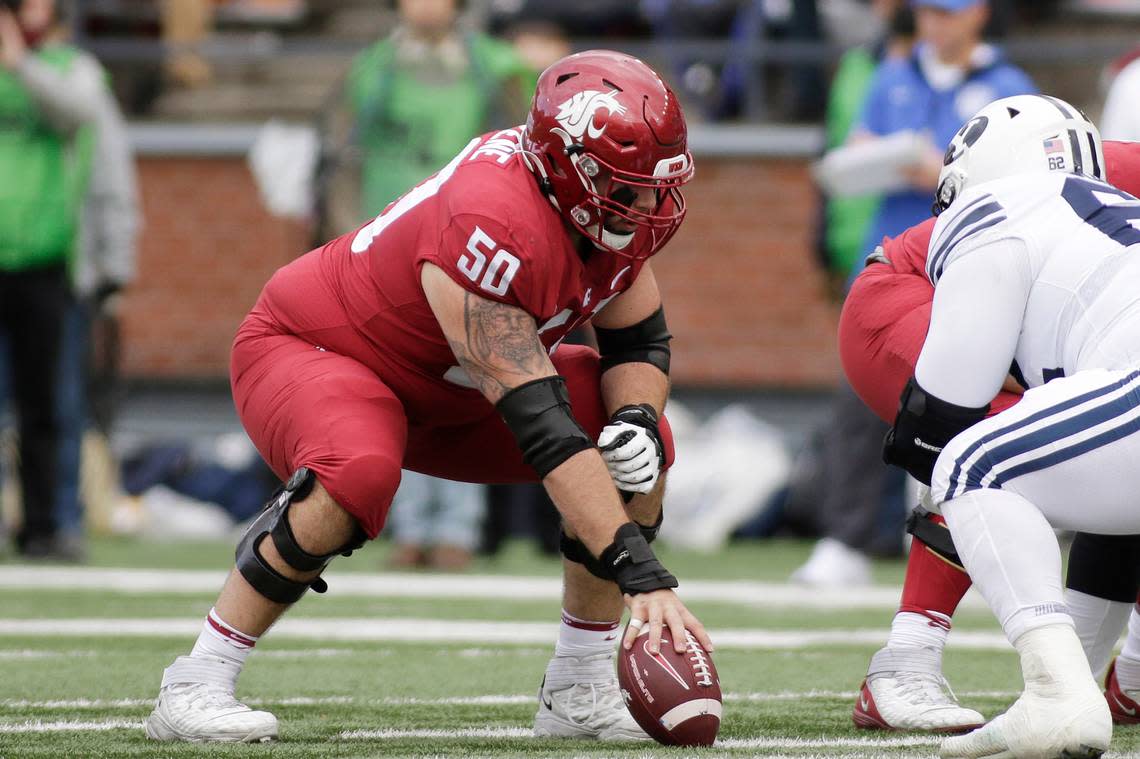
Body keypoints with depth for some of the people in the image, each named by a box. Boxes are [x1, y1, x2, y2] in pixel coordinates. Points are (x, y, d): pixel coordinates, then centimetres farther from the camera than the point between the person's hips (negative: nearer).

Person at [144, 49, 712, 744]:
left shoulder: (617, 211, -14)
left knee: (640, 448, -8)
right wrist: (641, 573, -44)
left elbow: (640, 345, 2)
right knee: (360, 477, -39)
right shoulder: (495, 229, -39)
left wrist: (635, 421, -23)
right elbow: (542, 426, -41)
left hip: (439, 388, 8)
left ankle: (580, 692, 2)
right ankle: (195, 687, -24)